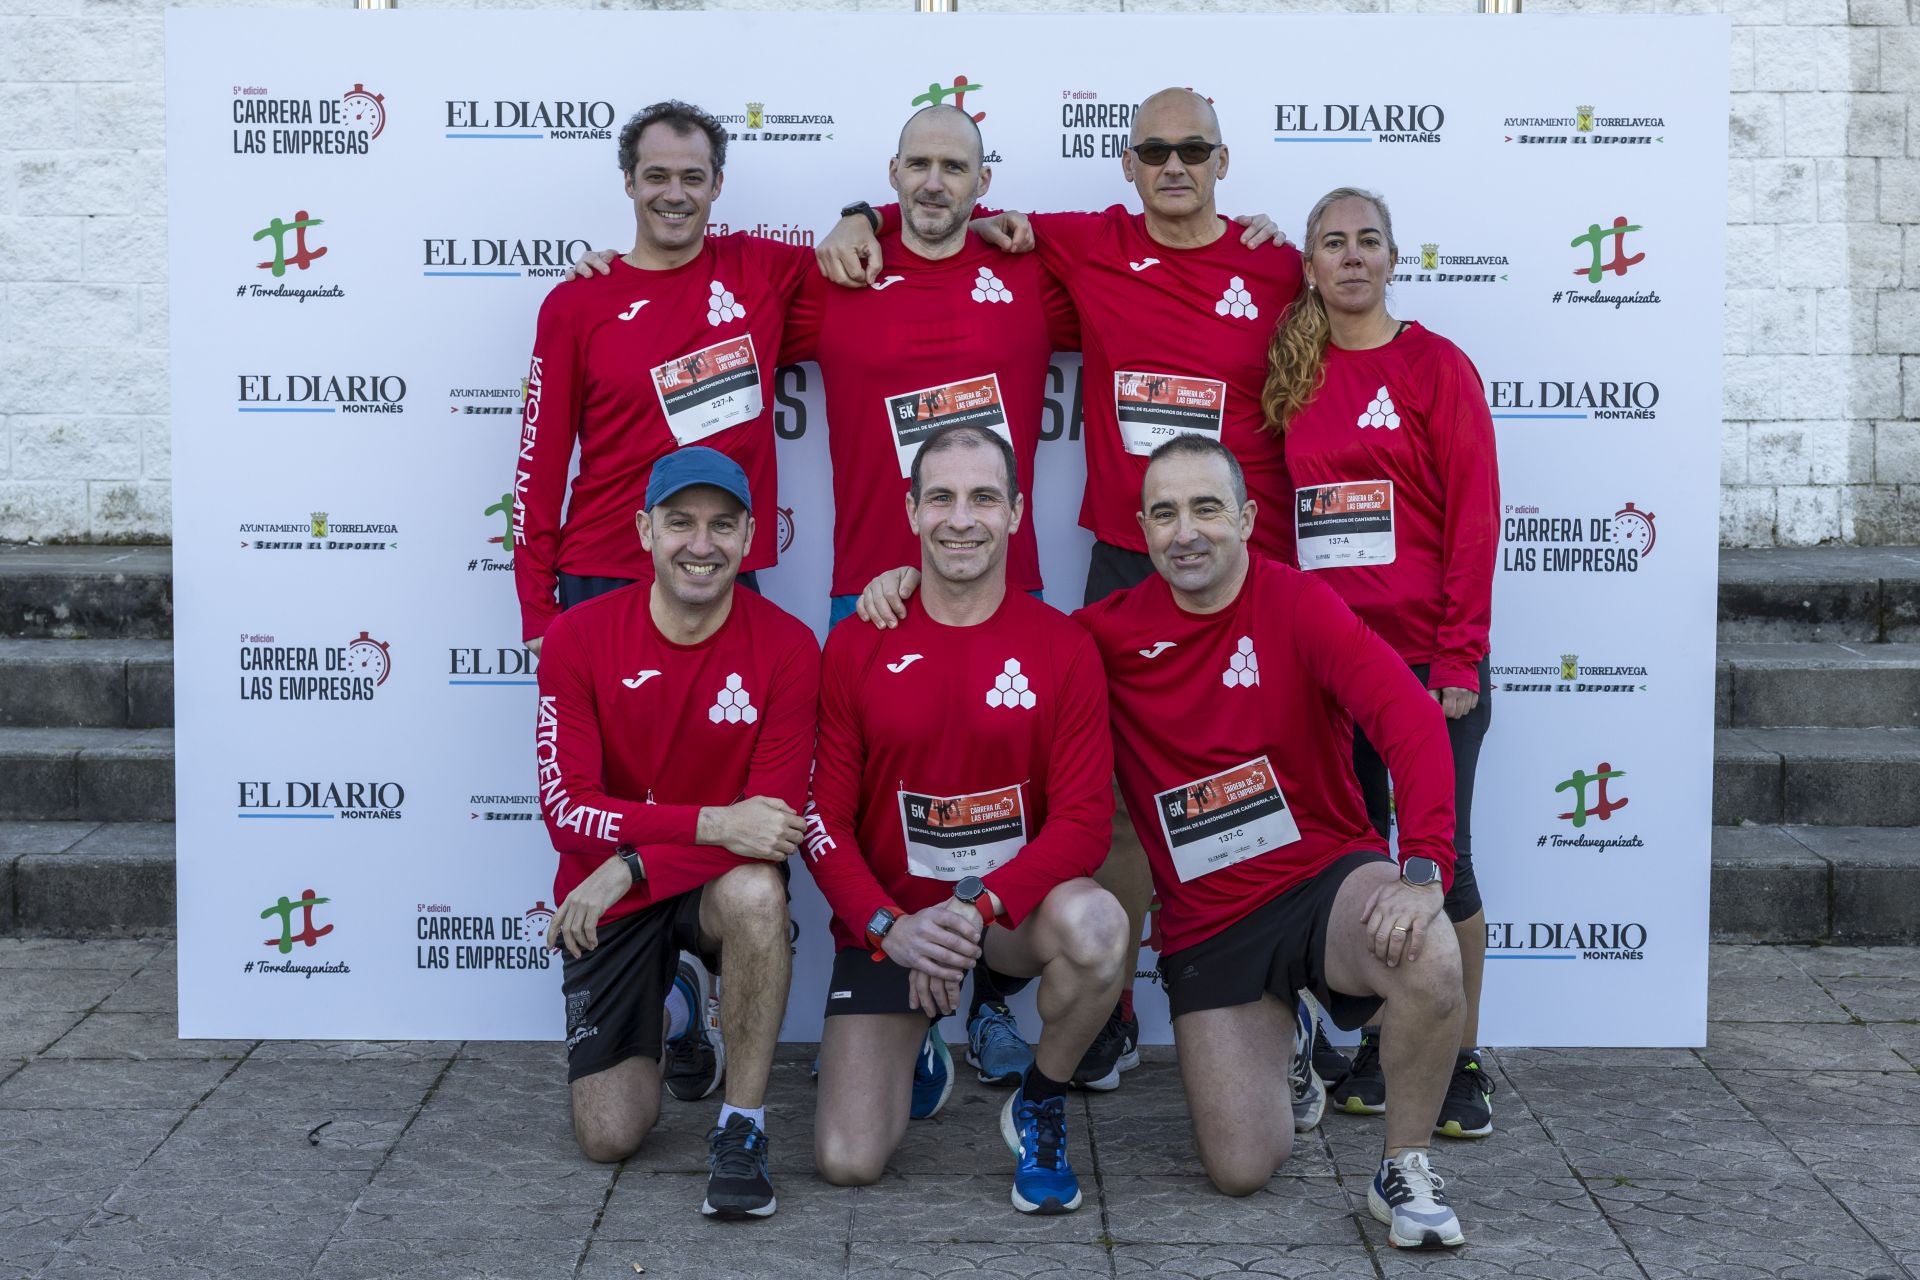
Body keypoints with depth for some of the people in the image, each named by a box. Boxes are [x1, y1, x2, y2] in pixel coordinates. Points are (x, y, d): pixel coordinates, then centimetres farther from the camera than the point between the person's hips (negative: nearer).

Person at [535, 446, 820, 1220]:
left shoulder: (786, 648, -14)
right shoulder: (580, 637, -12)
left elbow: (778, 821, -16)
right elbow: (566, 808, -18)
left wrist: (630, 864, -26)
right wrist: (711, 823, -31)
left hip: (721, 886, -1)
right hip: (608, 900, 1)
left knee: (756, 890, -39)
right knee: (609, 1138, -6)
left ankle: (742, 1128, -21)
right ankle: (655, 1015, 30)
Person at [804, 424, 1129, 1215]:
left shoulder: (1063, 649, -5)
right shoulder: (856, 647, -3)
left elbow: (1084, 820, -11)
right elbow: (823, 817, -4)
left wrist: (979, 904, -26)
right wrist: (888, 925, -21)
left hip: (1016, 911, 0)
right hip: (888, 922, 1)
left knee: (1097, 926, -38)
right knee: (847, 1163, -11)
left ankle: (1041, 1106, -5)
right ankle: (909, 1047, 27)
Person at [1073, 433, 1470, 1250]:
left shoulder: (1298, 605, -12)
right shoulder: (1111, 633, -1)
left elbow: (1410, 718, -26)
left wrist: (1423, 868, -38)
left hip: (1326, 877, -3)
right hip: (1207, 924, 3)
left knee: (1429, 960, -39)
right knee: (1241, 1170, -3)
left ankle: (1404, 1170, -11)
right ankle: (1276, 1033, 35)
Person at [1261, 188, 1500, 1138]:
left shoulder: (1434, 365, -3)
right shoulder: (1294, 374, 10)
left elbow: (1474, 515, -7)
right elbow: (1277, 512, 12)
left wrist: (1460, 658, -12)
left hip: (1425, 656, -4)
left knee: (1441, 855, -1)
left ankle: (1462, 1063, 10)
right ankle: (1376, 1050, 19)